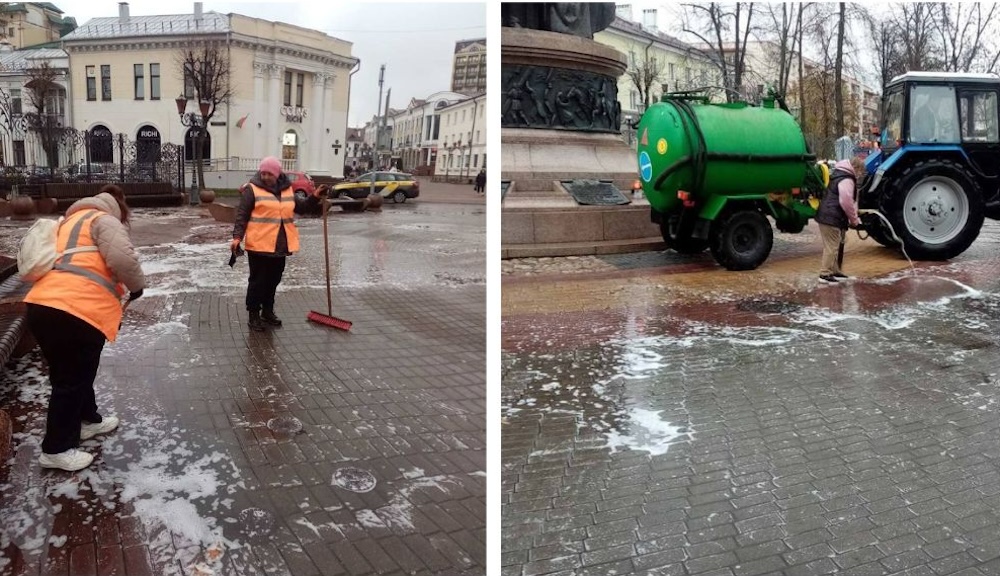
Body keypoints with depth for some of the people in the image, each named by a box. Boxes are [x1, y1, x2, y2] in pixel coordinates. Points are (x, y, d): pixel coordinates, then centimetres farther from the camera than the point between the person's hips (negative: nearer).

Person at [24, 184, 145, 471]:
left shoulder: (71, 222, 30)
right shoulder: (104, 220, 1)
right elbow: (122, 258, -17)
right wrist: (137, 285, 1)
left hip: (43, 307, 9)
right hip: (73, 313, -9)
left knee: (77, 373, 26)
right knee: (70, 379, 3)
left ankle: (87, 421, 44)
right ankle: (55, 450, 13)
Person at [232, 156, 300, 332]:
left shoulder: (287, 189, 9)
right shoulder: (252, 189, -7)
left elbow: (299, 207, 21)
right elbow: (242, 215, -9)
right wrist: (237, 237, -18)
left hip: (280, 245, 5)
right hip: (259, 245, -5)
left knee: (273, 280, 15)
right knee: (258, 281, 1)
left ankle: (268, 312, 29)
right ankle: (254, 315, 10)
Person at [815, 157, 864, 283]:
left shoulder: (839, 174, 18)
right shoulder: (847, 180, -15)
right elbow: (846, 203, -22)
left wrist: (852, 217, 17)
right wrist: (854, 219, -8)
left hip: (826, 216, 10)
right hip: (831, 218, -10)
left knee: (833, 246, 18)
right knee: (831, 247, -5)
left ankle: (834, 271, 28)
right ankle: (825, 274, -2)